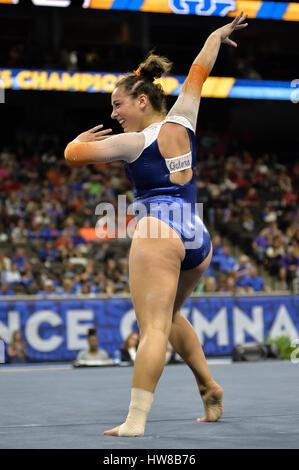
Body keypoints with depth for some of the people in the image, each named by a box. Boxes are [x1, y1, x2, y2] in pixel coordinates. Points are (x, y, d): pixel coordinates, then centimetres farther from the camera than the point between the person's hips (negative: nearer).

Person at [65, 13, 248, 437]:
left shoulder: (133, 142, -2)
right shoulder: (183, 121, 13)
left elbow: (73, 154, -2)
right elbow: (199, 73, 28)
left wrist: (82, 138, 21)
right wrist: (218, 35, 42)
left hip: (158, 232, -7)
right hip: (199, 238, 7)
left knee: (154, 328, -17)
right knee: (171, 315, 28)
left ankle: (136, 419, -26)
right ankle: (210, 390, 28)